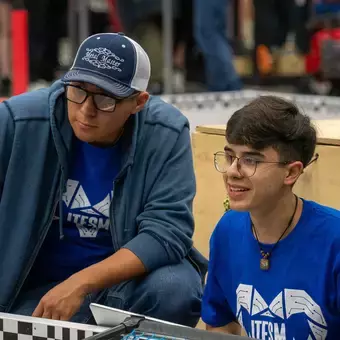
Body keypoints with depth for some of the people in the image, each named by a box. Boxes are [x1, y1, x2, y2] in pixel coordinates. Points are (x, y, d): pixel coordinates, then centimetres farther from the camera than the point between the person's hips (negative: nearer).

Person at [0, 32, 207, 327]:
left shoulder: (167, 135, -14)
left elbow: (166, 230, -19)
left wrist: (82, 284, -31)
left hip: (127, 276, 1)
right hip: (35, 284, 0)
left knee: (175, 290, -29)